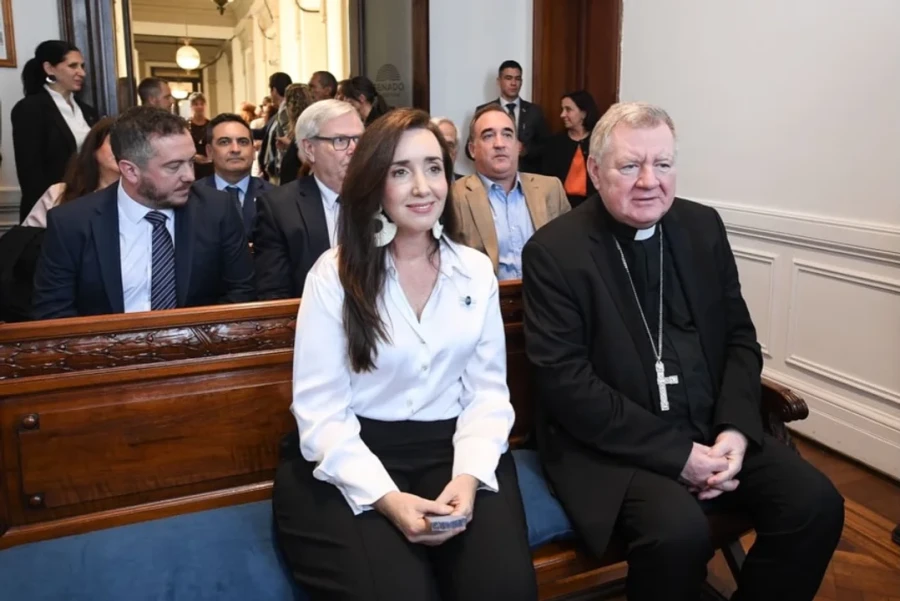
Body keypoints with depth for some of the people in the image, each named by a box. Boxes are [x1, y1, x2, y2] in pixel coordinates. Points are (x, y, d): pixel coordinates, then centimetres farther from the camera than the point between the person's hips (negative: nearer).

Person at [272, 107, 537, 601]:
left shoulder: (476, 271, 7)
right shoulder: (335, 274, -3)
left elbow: (488, 391, 4)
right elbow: (319, 411, -8)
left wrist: (469, 476, -14)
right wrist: (387, 497, -20)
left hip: (451, 449, 3)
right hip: (354, 460, -2)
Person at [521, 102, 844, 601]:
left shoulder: (703, 227, 6)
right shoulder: (554, 251, -11)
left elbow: (739, 338, 9)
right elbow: (563, 381, -16)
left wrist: (735, 429, -8)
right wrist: (675, 453, -18)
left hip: (712, 429, 6)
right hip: (611, 443, -5)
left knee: (816, 504, -11)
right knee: (680, 531, -29)